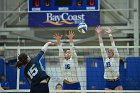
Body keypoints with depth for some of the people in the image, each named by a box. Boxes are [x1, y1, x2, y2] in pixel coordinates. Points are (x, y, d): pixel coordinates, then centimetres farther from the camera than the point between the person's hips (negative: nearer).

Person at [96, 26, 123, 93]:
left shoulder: (116, 58, 2)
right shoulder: (105, 59, 11)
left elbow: (113, 45, -3)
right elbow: (102, 46, 8)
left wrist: (110, 34, -8)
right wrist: (99, 34, 6)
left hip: (116, 82, -4)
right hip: (107, 83, 4)